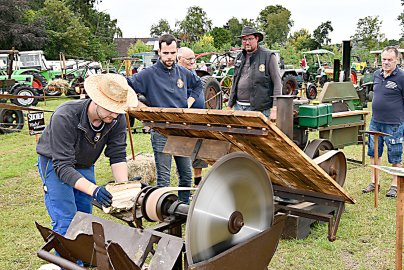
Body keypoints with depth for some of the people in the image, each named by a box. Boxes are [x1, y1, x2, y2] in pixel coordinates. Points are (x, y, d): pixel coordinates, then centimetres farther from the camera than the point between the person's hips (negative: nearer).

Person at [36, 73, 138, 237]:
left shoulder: (117, 119, -21)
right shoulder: (65, 117, -36)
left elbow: (117, 156, -16)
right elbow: (62, 166, -36)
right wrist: (93, 190, -47)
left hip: (85, 165, 5)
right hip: (55, 163, -5)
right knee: (66, 223, -13)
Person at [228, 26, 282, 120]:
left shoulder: (268, 56, -4)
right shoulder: (240, 57, 14)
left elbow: (277, 84, -8)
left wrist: (274, 110, -15)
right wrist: (230, 105, 16)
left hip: (260, 109, -5)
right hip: (238, 107, 5)